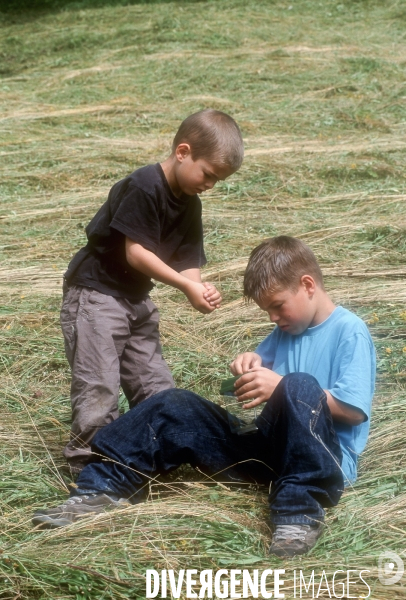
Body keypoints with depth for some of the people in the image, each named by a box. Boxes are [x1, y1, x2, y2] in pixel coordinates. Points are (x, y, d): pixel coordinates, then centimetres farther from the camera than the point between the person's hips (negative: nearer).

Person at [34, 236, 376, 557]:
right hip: (272, 449, 8)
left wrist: (281, 386, -23)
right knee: (174, 408, -2)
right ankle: (102, 489, -9)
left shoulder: (350, 332, -10)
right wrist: (252, 363, 3)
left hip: (324, 462, -8)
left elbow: (355, 410, -19)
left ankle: (299, 513, -36)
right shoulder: (286, 331, 14)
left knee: (301, 387, -38)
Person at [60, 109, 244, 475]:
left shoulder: (190, 205, 4)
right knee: (99, 387, -8)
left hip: (137, 298, 9)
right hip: (96, 293, -9)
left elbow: (187, 261, 0)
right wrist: (187, 286, -24)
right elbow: (134, 252, -25)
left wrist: (199, 289, -22)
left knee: (156, 386, 11)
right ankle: (88, 465, 3)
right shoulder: (143, 187, -22)